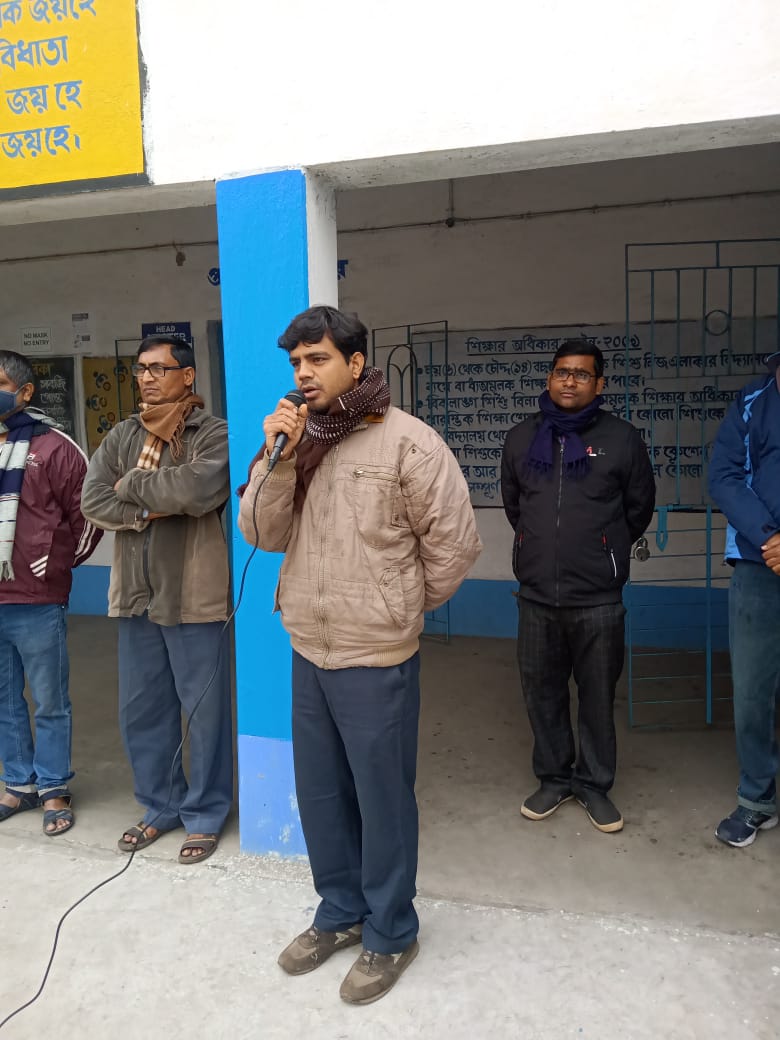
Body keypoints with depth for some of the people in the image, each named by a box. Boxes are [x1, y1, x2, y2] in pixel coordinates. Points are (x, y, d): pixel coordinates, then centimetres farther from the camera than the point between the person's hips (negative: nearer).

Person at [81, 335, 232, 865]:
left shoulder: (213, 434, -7)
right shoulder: (121, 437, 10)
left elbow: (198, 489, -25)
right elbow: (93, 500, -1)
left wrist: (133, 486, -11)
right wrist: (151, 510, -14)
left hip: (193, 596, -5)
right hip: (136, 595, 6)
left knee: (204, 710, 5)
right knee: (141, 710, 15)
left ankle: (205, 814, 23)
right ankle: (160, 805, 34)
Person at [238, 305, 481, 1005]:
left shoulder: (407, 441, -12)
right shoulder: (296, 437, 7)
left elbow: (455, 542, -9)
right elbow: (262, 534, 1)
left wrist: (403, 608, 2)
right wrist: (276, 459, -13)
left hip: (376, 659, -6)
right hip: (308, 652, 6)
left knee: (382, 799, 9)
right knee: (320, 795, 19)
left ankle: (389, 933, 32)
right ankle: (341, 912, 42)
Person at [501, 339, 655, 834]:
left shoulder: (622, 438, -2)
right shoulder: (521, 438, 6)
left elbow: (640, 507, 9)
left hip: (598, 598, -2)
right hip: (536, 595, 3)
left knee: (598, 696, 9)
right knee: (542, 691, 12)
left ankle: (595, 784, 27)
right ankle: (554, 778, 30)